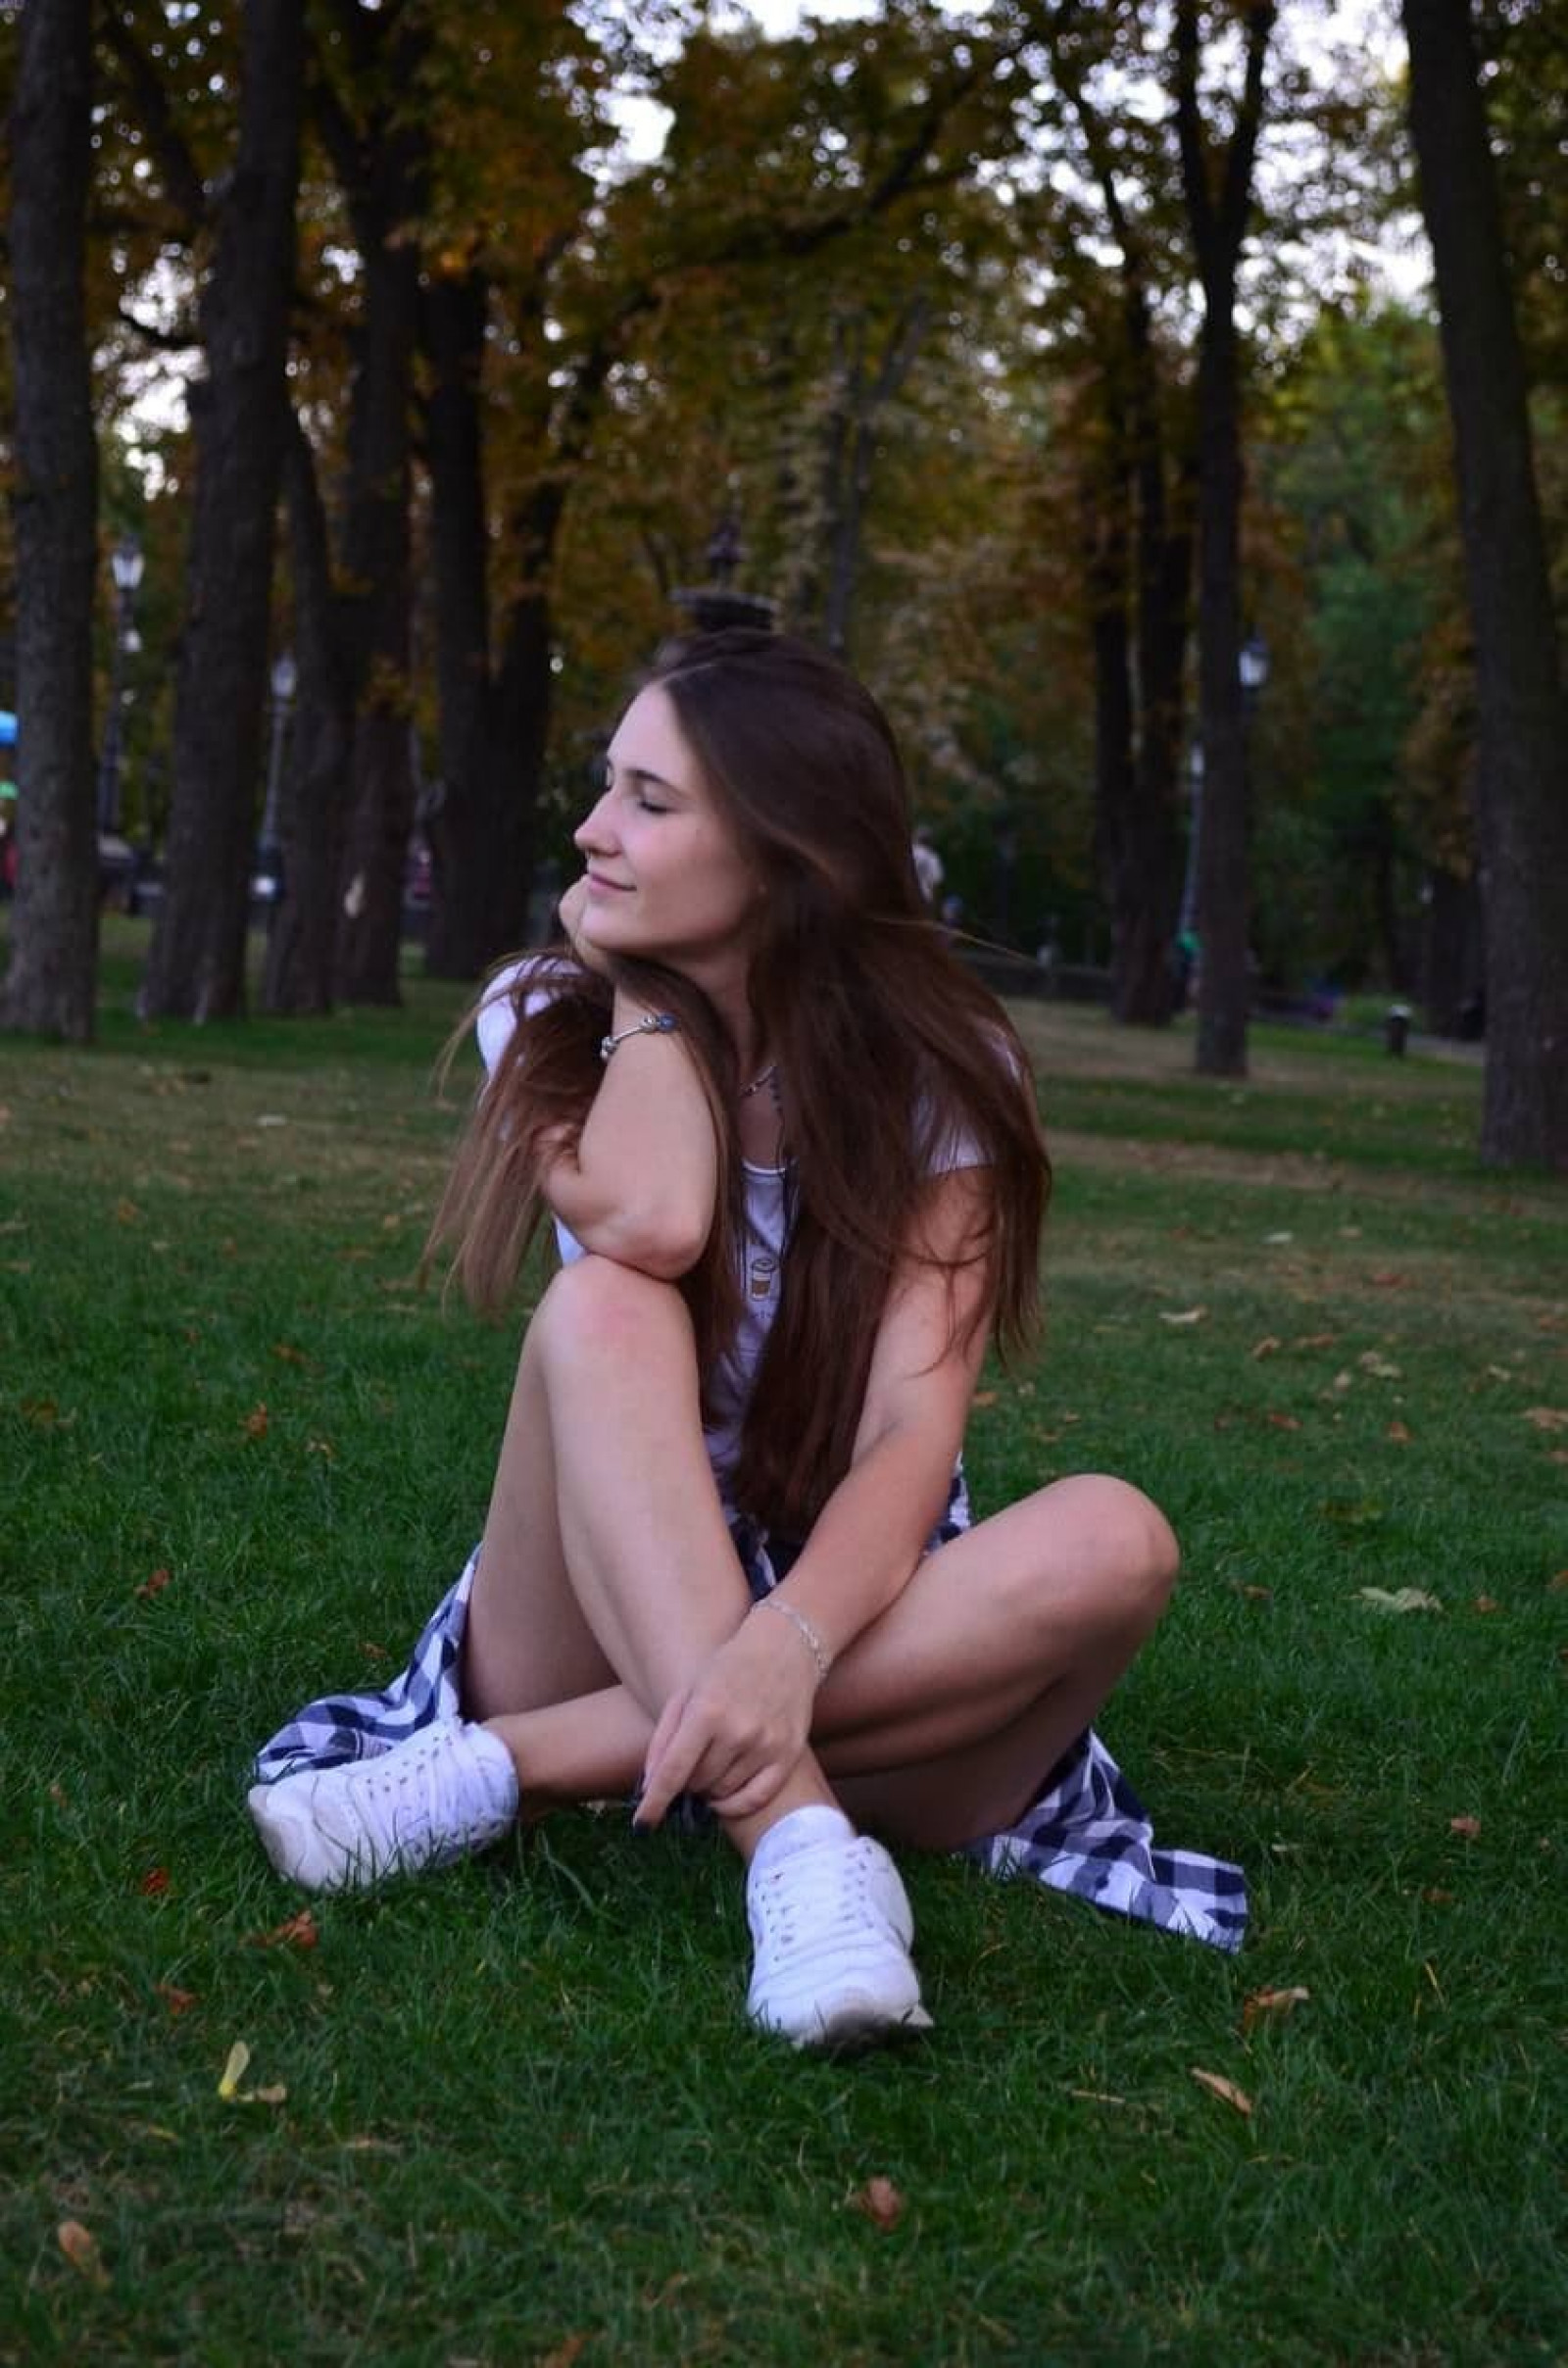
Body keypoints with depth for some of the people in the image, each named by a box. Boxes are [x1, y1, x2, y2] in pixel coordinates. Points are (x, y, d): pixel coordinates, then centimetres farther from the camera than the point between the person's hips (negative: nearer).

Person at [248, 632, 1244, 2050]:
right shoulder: (551, 1019, -1)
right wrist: (646, 995, -10)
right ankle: (798, 1848, -45)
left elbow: (912, 1435, -21)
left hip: (854, 1628, 0)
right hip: (602, 1630, 0)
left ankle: (511, 1767, -33)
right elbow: (646, 1223, -25)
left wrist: (785, 1646, -39)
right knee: (604, 1306, -28)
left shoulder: (937, 1074, -7)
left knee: (1112, 1543, -31)